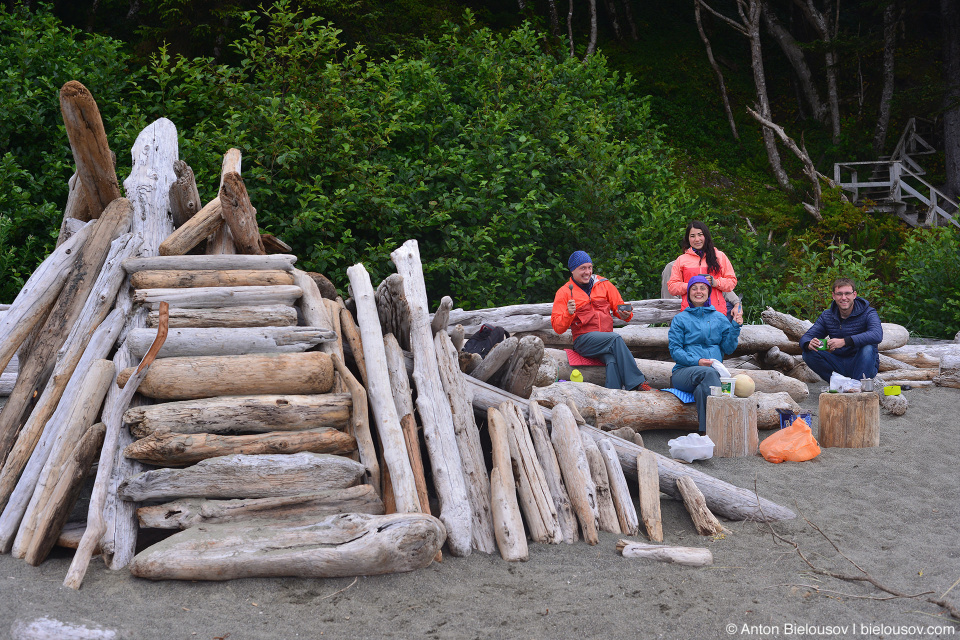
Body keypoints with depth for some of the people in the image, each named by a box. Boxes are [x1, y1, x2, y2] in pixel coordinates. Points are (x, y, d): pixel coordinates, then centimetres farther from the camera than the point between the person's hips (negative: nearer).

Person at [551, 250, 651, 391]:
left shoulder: (604, 284, 16)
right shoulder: (564, 292, 7)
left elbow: (619, 307, 17)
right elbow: (557, 327, 1)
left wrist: (625, 314, -7)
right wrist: (568, 314, -20)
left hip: (606, 338, 3)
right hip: (583, 340, -3)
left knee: (612, 359, -32)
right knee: (615, 338, -30)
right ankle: (637, 381, -30)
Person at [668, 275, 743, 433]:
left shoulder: (719, 318, 20)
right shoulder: (680, 319, 12)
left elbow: (728, 348, 12)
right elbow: (674, 350, 2)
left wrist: (735, 326, -2)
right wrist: (696, 361, -14)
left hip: (714, 370, 2)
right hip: (684, 371, -2)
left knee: (702, 389, -36)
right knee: (708, 373, -37)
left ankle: (706, 432, -40)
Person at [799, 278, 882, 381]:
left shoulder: (868, 313, -10)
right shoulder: (826, 316, 4)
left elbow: (877, 335, -30)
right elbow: (805, 338, 1)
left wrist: (845, 341, -40)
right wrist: (809, 344, -27)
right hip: (839, 364, 4)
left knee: (868, 348, -34)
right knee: (808, 353, -15)